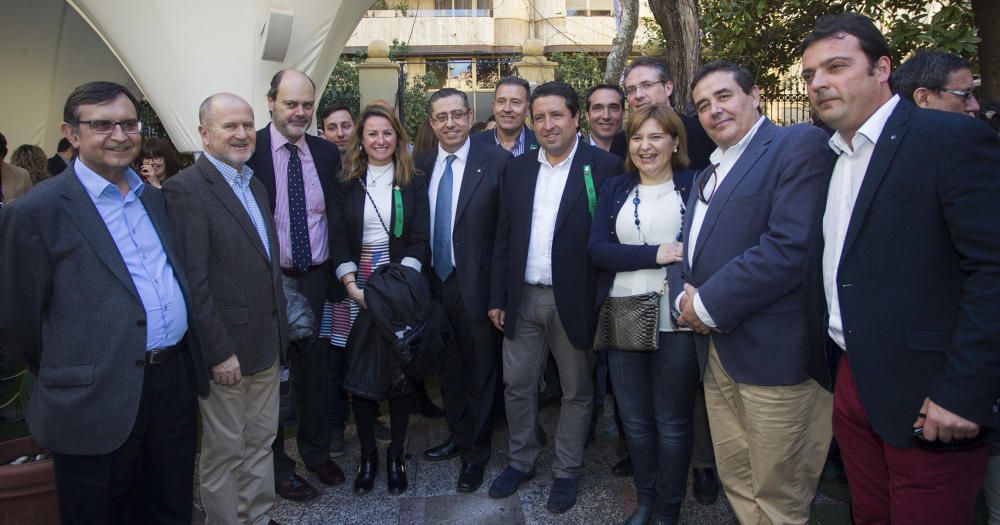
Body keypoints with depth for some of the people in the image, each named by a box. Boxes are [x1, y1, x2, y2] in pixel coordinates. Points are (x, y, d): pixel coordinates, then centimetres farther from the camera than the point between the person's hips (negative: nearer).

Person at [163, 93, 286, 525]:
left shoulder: (254, 184, 12)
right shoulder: (186, 189, -15)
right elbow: (193, 281, -19)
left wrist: (279, 327, 14)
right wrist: (219, 351, -18)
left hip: (266, 342, 8)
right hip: (225, 349, -8)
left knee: (260, 441, 19)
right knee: (223, 453, 9)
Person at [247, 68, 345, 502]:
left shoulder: (326, 153, 4)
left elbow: (336, 215, 9)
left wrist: (336, 271, 2)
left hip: (315, 278, 4)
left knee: (314, 369, 16)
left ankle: (316, 451, 37)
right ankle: (277, 465, 29)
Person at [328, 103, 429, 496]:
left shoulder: (413, 182, 4)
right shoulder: (346, 183, 7)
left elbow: (418, 239, -2)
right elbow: (338, 239, 1)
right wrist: (352, 286, -13)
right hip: (356, 289, 1)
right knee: (358, 372, 2)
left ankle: (396, 455, 19)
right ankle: (367, 454, 19)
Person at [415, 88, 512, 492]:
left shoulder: (496, 162, -10)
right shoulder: (421, 165, 5)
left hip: (476, 284, -5)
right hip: (435, 281, 5)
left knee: (480, 370, 9)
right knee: (448, 366, 20)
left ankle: (476, 452, 28)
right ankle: (458, 435, 40)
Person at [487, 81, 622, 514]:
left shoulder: (605, 167, -7)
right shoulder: (516, 169, 8)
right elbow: (503, 237, 9)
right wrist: (497, 297, 7)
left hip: (575, 300, -4)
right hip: (523, 299, 4)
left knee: (576, 391, 11)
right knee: (517, 385, 14)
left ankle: (567, 472, 30)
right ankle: (521, 461, 34)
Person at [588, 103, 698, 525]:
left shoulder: (695, 185, 1)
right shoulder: (614, 190, 9)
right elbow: (597, 249, -3)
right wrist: (656, 254, -15)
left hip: (676, 321, -2)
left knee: (672, 424, 10)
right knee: (634, 420, 14)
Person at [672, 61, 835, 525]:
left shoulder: (799, 144, -7)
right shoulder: (709, 172, 20)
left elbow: (791, 246, -20)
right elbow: (692, 252, 21)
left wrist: (709, 305, -14)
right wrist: (684, 298, -2)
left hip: (773, 351, -8)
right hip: (716, 353, 8)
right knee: (736, 484, 18)